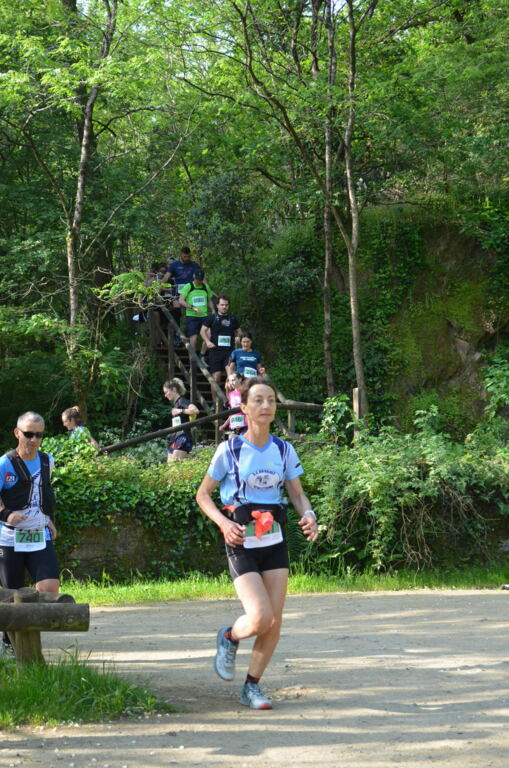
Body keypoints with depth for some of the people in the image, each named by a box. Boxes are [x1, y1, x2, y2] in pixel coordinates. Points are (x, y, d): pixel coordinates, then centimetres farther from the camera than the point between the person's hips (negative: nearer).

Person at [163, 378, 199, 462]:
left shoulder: (182, 401, -7)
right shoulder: (175, 404, 19)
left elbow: (195, 410, -25)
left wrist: (180, 411, -20)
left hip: (182, 439, -9)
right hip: (174, 439, 9)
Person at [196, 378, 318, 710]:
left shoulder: (283, 450, 4)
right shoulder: (230, 450, -6)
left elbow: (298, 494, 10)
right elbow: (203, 494, 1)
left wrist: (309, 515, -12)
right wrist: (223, 522, -16)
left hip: (275, 541, 4)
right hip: (242, 543, -4)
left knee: (275, 621, 1)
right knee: (260, 619, -18)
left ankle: (252, 686, 17)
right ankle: (229, 637, 17)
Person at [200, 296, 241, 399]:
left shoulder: (232, 318, 13)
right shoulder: (211, 318, 5)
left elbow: (238, 331, 24)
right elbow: (203, 331, 5)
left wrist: (238, 337, 1)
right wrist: (207, 341, -10)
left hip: (229, 351, 1)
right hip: (215, 350, -1)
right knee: (216, 377, 0)